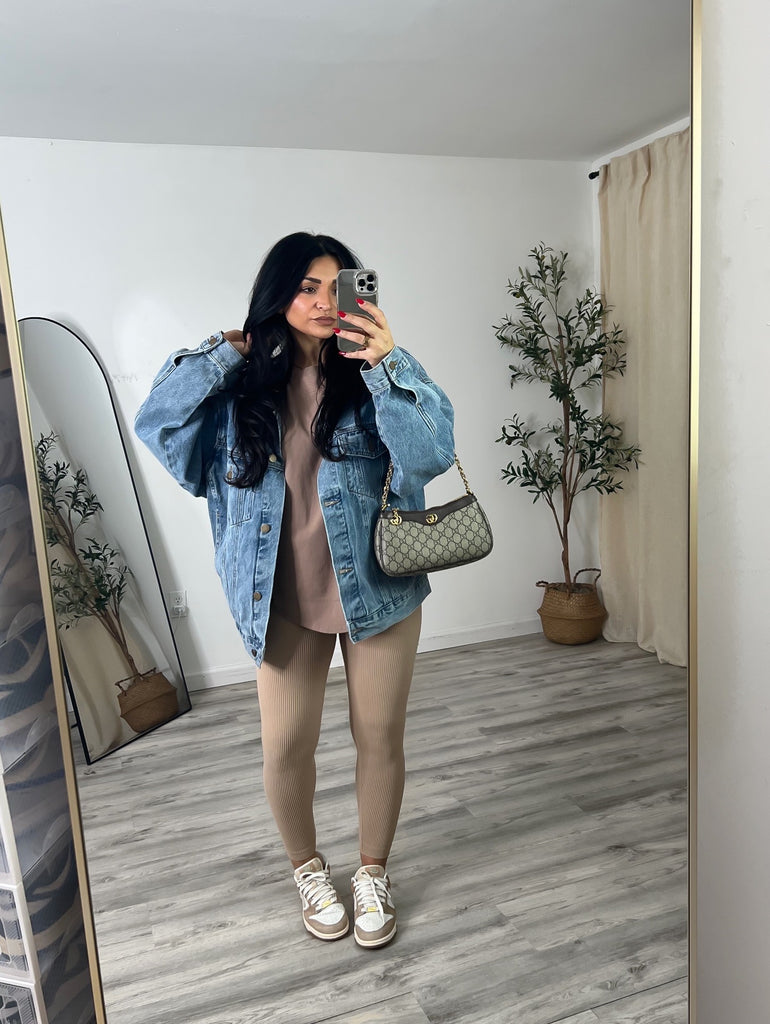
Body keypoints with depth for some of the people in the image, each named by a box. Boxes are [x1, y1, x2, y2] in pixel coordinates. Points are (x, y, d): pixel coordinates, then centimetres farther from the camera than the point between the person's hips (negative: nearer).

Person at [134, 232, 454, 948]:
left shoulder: (374, 377, -6)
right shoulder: (244, 385, 1)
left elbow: (430, 455, -19)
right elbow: (155, 422, -9)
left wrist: (386, 364, -26)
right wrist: (230, 348, -10)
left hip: (375, 588, -1)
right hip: (284, 599, 1)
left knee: (380, 740, 11)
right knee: (286, 747, 10)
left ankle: (373, 870, 39)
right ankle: (307, 868, 40)